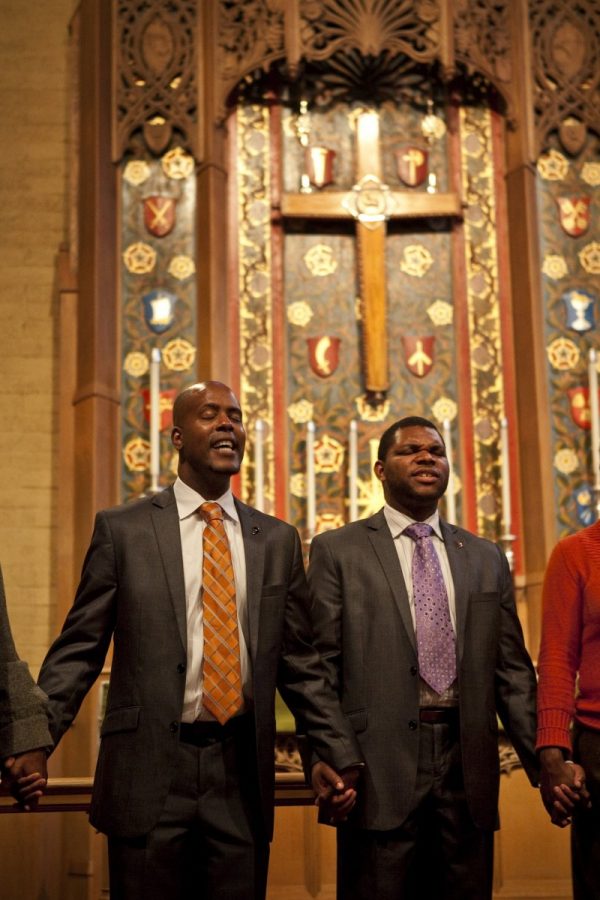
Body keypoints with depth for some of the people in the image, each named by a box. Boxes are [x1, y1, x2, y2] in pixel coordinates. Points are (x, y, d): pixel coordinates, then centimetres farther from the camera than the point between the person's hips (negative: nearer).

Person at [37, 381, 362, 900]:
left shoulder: (278, 540, 9)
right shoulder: (121, 529, 2)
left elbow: (300, 664, 10)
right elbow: (78, 650, 1)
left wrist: (339, 755, 2)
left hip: (242, 776, 2)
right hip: (149, 773, -2)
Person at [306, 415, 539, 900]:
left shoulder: (487, 559, 14)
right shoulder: (337, 551, 4)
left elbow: (512, 669, 12)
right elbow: (319, 665, -1)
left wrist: (544, 761, 4)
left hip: (467, 768, 3)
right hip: (380, 767, -3)